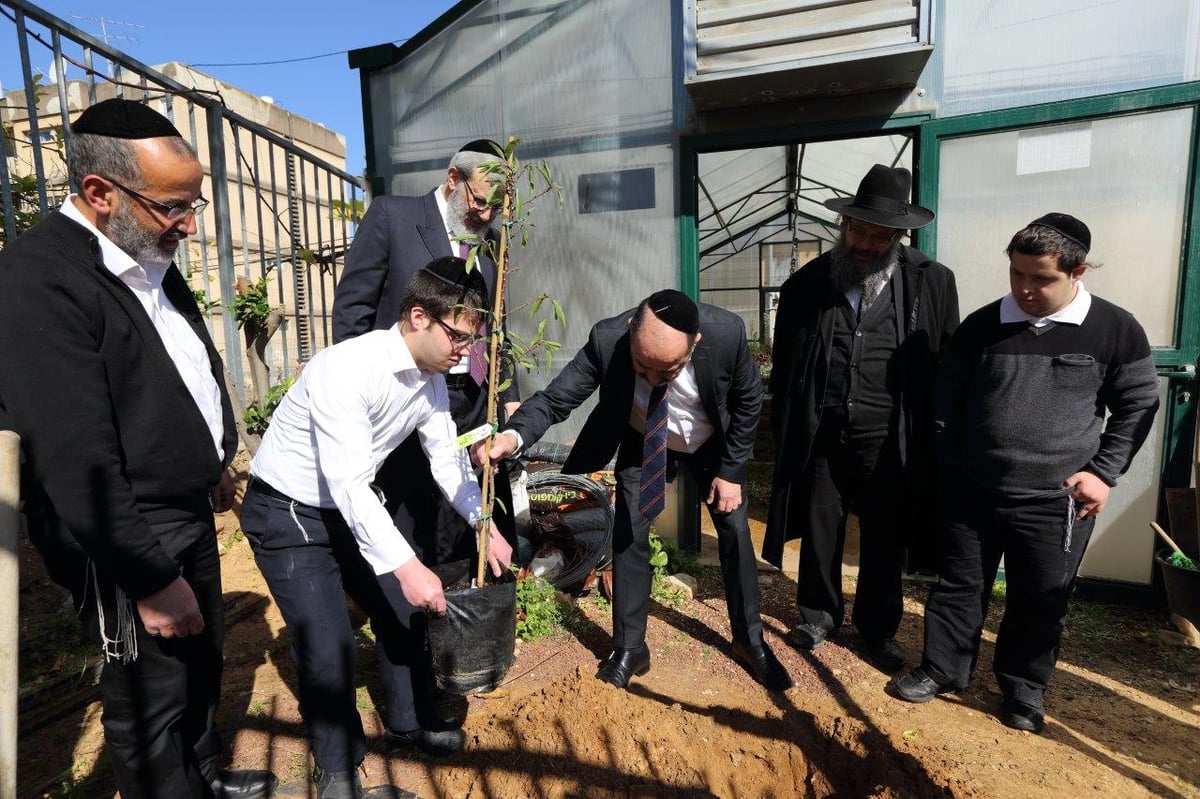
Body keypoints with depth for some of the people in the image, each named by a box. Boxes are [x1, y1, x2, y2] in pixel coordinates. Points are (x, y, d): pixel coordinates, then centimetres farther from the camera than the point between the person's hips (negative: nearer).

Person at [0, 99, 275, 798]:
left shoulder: (153, 261, 5)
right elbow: (77, 460, -25)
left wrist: (216, 463, 24)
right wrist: (150, 577, -20)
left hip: (190, 512, 9)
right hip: (129, 541, -9)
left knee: (204, 661, 24)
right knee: (152, 701, 10)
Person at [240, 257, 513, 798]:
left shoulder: (431, 379, -6)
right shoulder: (347, 367, -32)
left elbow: (448, 460, 1)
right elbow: (348, 483, -36)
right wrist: (407, 565, -39)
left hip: (353, 505, 8)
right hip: (289, 513, -8)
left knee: (403, 608, 14)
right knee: (328, 649, -7)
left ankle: (408, 724, 39)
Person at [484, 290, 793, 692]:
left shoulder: (726, 332, -34)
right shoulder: (607, 340, -35)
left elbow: (748, 398, -16)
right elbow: (555, 397, -30)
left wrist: (731, 470, -12)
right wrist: (513, 435, -50)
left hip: (712, 443, 1)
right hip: (643, 444, 0)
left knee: (735, 532, 5)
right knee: (628, 537, -5)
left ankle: (750, 641, 27)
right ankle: (629, 650, 14)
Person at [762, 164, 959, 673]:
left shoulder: (932, 283, -3)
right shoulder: (806, 284, 0)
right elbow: (783, 367, 6)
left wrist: (933, 438, -2)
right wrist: (785, 433, 5)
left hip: (889, 442, -1)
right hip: (821, 438, 1)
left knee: (884, 543, 13)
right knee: (819, 533, 15)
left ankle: (878, 630, 35)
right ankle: (818, 616, 37)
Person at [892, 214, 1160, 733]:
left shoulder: (1115, 331, -5)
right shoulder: (981, 326, -1)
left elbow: (1138, 405, 4)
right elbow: (948, 399, 6)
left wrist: (1103, 472, -4)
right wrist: (950, 464, 2)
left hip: (1055, 501, -1)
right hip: (972, 491, 1)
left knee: (1041, 601, 13)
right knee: (960, 585, 13)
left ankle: (1024, 687, 34)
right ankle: (943, 667, 31)